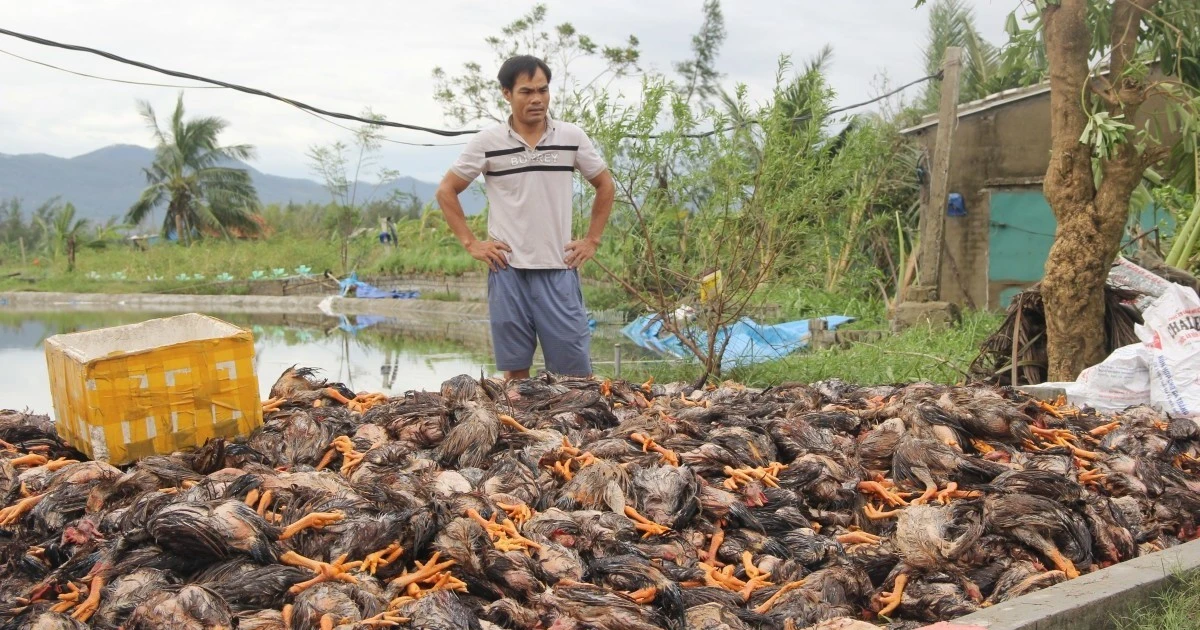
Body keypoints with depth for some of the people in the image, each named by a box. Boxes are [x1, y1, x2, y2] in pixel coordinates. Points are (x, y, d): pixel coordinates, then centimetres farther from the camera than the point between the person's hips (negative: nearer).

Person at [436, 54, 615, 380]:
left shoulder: (572, 137, 4)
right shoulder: (487, 142, 0)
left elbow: (605, 185, 16)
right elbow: (446, 191, 8)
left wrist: (592, 240, 8)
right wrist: (471, 243, 1)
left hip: (559, 270, 1)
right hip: (508, 270, 0)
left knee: (577, 372, 1)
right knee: (515, 370, 6)